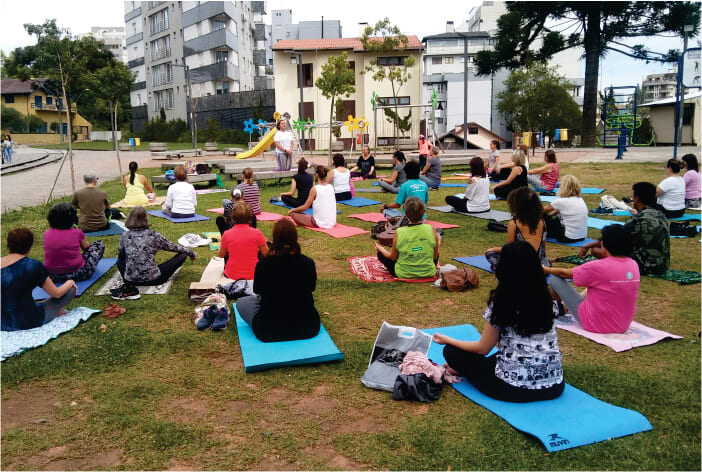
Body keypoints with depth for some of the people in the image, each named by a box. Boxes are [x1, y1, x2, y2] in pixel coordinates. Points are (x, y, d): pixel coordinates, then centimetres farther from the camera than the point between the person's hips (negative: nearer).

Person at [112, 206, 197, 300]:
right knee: (182, 255, 10)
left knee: (120, 260, 35)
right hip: (153, 279, -3)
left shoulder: (125, 236, 2)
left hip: (131, 280, 3)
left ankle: (129, 288, 2)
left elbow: (120, 255, 17)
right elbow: (173, 247, 10)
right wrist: (191, 252, 27)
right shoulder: (154, 236, -3)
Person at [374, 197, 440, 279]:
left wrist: (380, 248, 12)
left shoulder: (399, 233, -21)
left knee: (380, 253, 21)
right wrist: (437, 246, 17)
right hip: (429, 273, 2)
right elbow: (435, 256, -5)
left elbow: (393, 257, -6)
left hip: (404, 274, -2)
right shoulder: (431, 230, -18)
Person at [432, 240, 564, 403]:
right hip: (555, 386, 4)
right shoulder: (546, 300, 3)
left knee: (451, 351, 9)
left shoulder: (500, 303, -10)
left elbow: (483, 349, -1)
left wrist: (448, 340, 14)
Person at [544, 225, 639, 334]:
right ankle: (566, 306, 38)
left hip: (595, 325, -7)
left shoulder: (597, 267, -21)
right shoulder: (634, 265, -4)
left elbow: (564, 273, -5)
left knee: (555, 279, 2)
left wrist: (544, 269, 13)